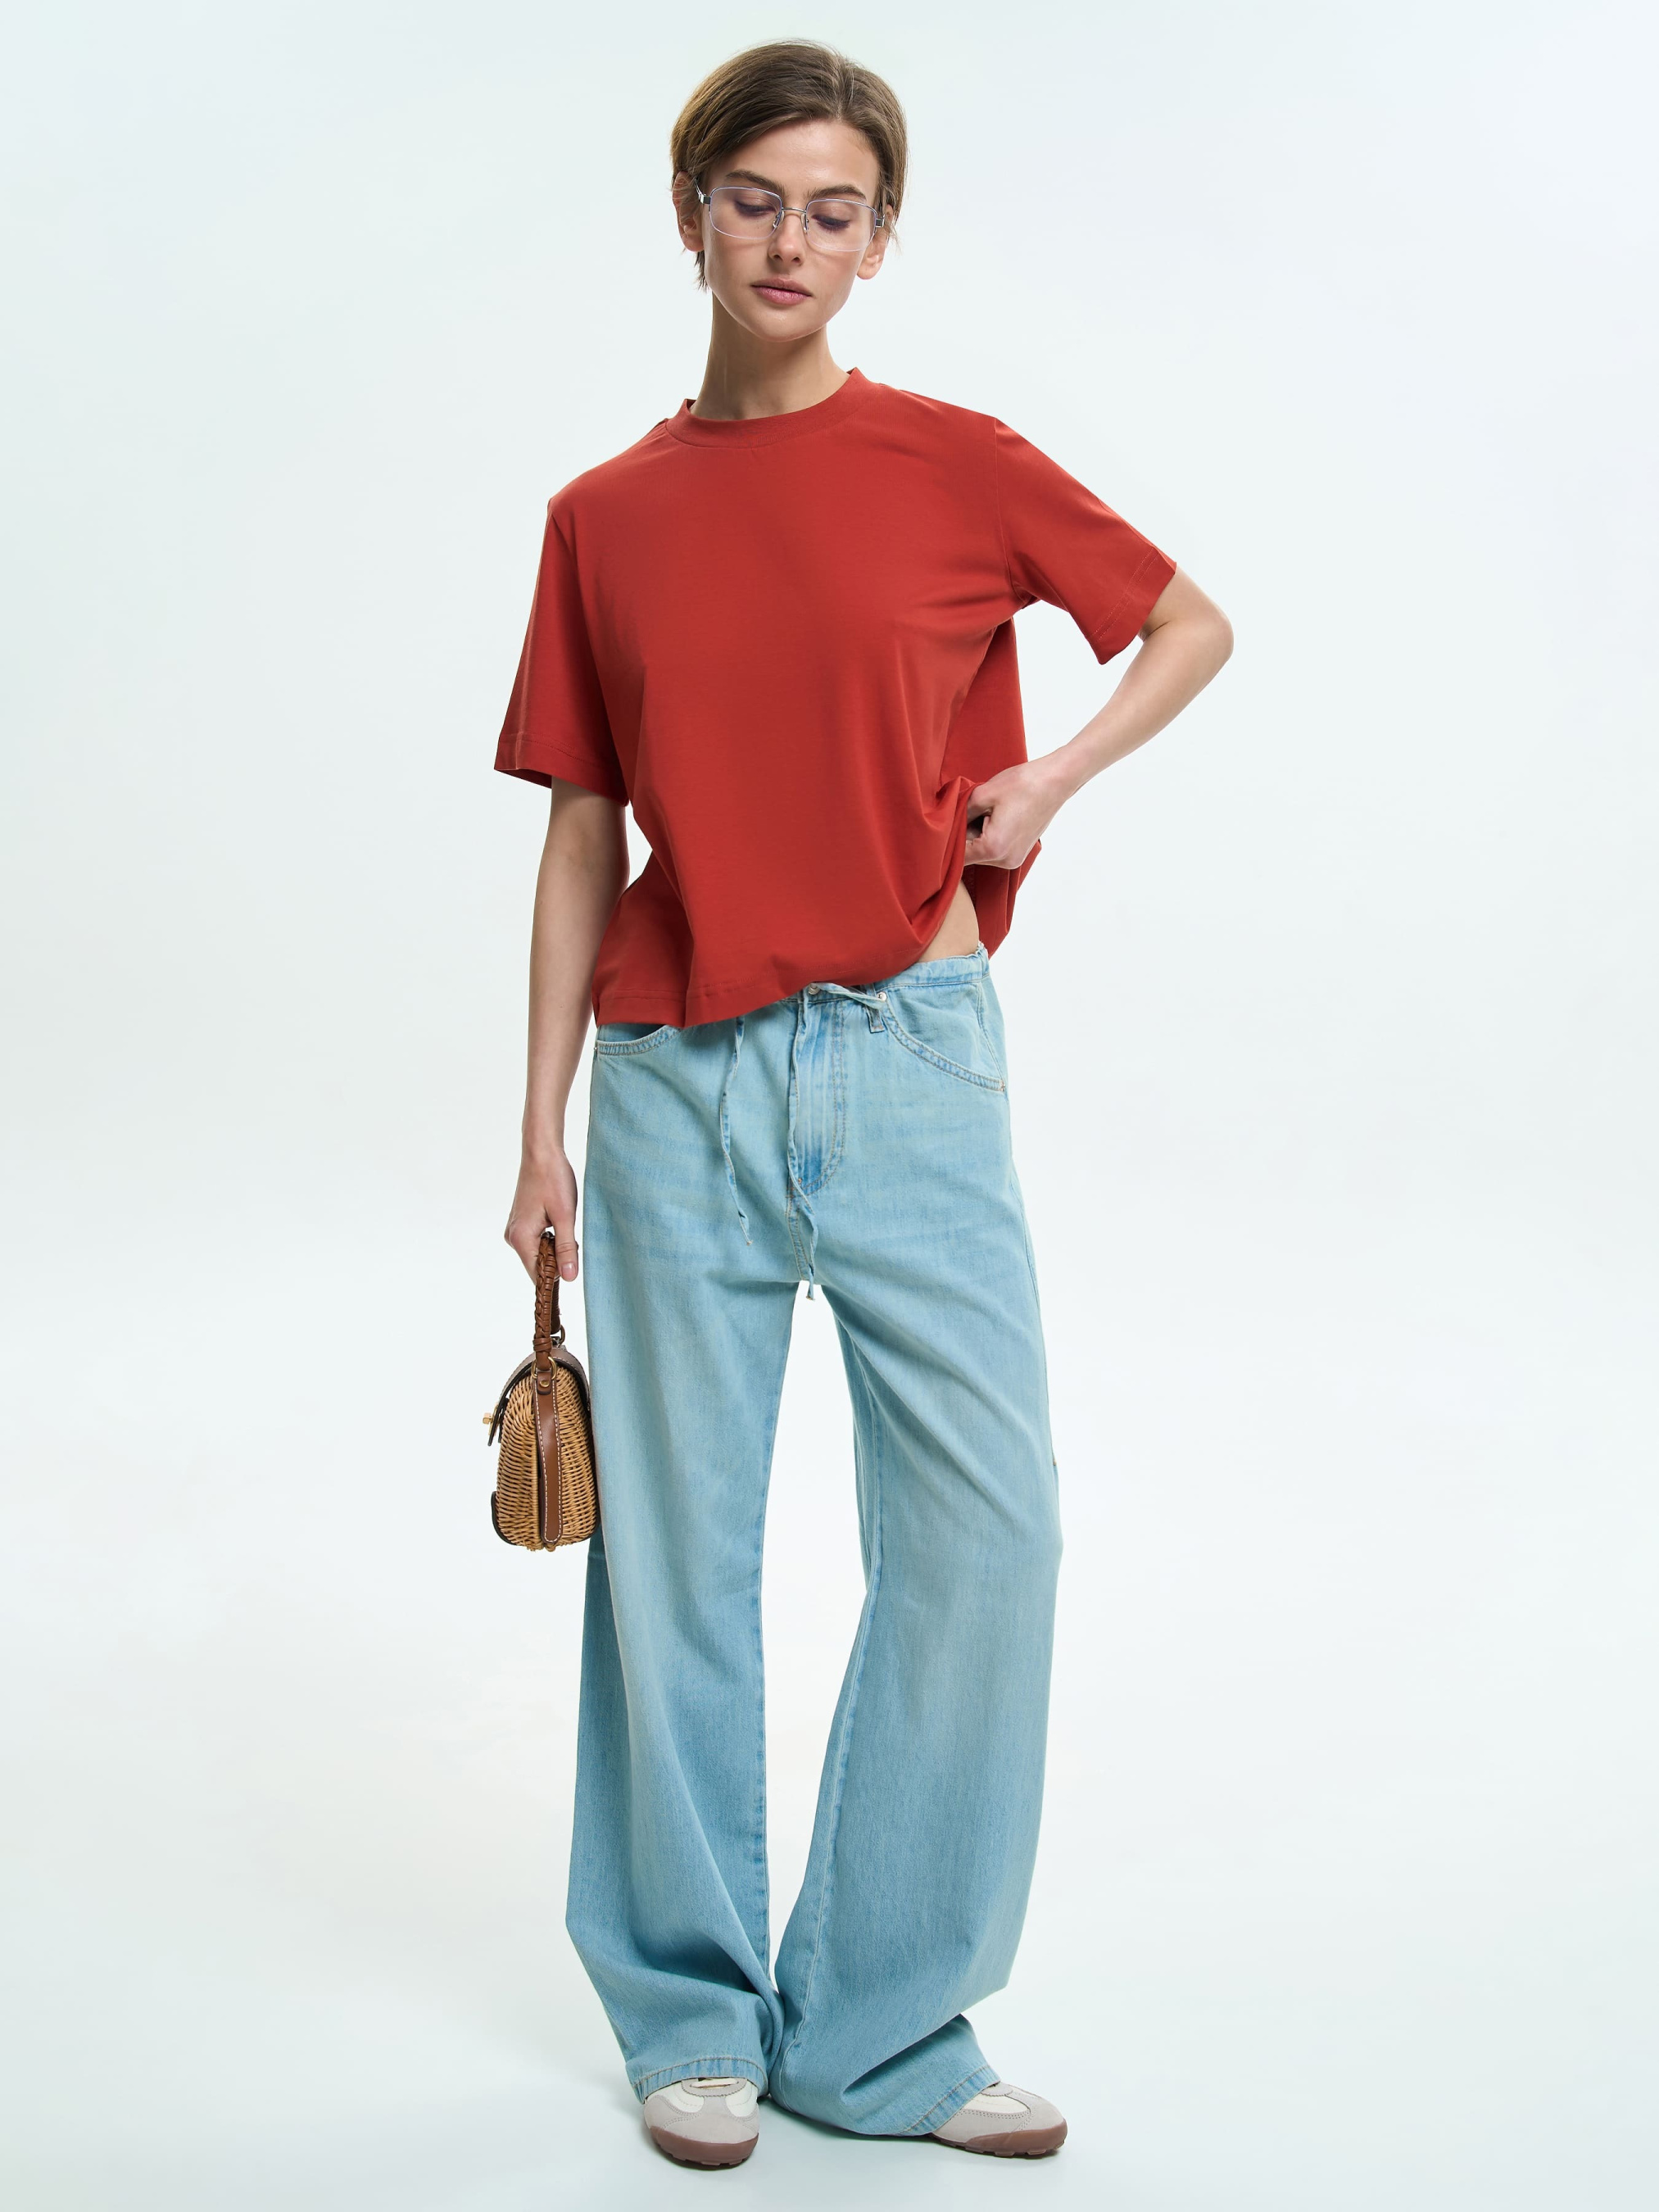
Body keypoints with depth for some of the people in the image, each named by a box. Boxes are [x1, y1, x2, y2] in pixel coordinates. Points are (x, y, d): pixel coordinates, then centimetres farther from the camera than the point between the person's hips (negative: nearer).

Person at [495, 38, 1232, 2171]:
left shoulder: (955, 462, 3)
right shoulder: (604, 518, 7)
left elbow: (1194, 625, 15)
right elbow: (582, 833, 9)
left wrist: (1045, 781, -2)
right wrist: (544, 1124, 5)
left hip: (910, 1053, -1)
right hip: (677, 1074, 1)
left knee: (984, 1524, -4)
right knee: (679, 1555, 6)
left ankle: (882, 2026, 14)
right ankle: (693, 2014, 23)